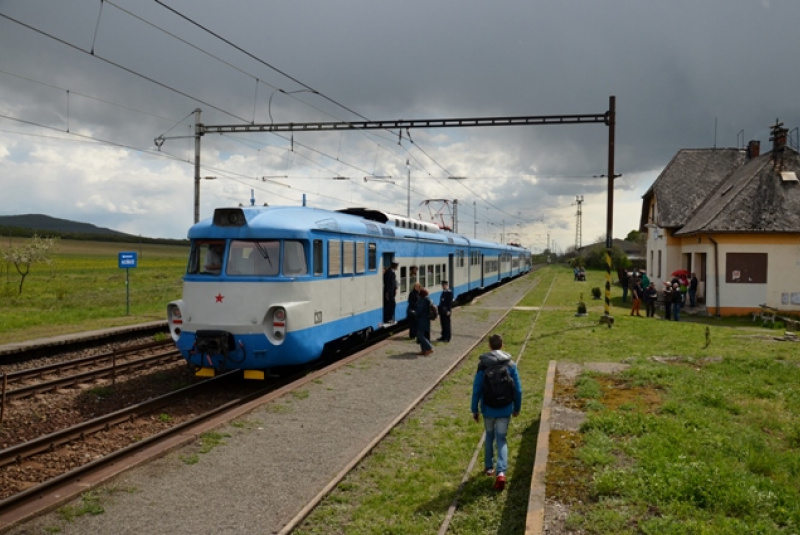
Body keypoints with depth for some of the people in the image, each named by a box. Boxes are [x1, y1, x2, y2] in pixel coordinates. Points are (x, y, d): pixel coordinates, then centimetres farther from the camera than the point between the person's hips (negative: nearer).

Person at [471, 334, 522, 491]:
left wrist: (474, 410, 2)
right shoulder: (510, 364, -5)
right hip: (505, 410, 0)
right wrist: (517, 408, 13)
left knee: (489, 437, 21)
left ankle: (489, 467, 32)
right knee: (501, 440, 7)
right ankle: (501, 472, -10)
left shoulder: (483, 364, -9)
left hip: (488, 409, 0)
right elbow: (518, 389, -1)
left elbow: (476, 389, -8)